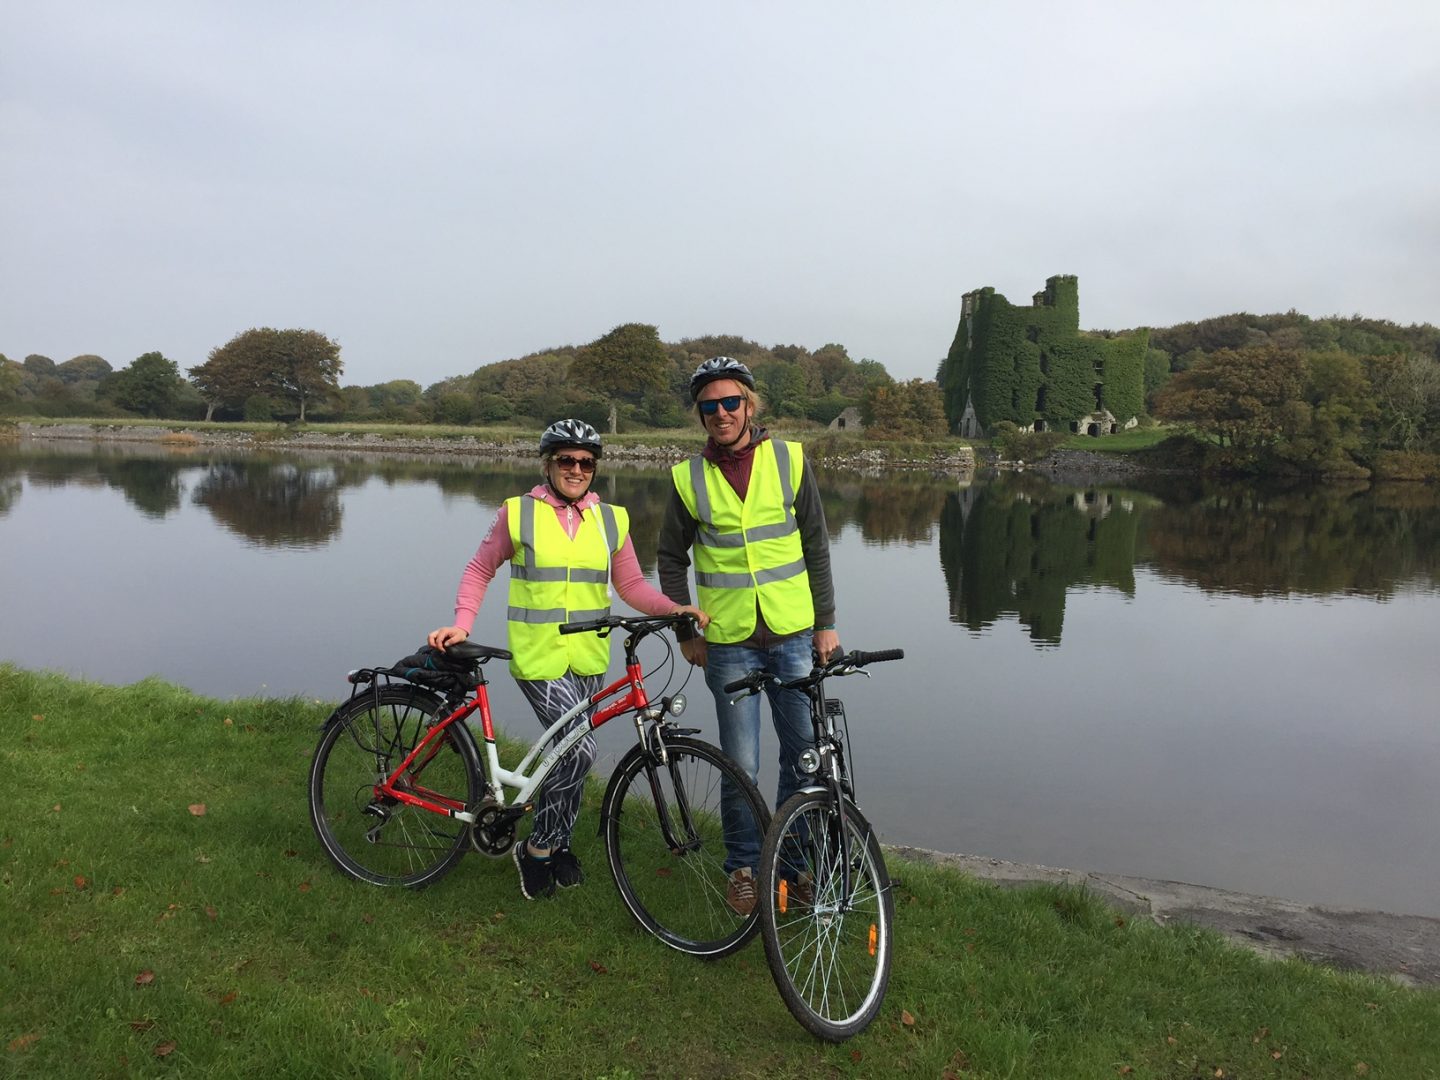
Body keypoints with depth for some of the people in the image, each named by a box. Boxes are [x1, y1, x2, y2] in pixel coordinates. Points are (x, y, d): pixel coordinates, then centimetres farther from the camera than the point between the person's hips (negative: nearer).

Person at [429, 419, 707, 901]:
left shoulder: (611, 519, 6)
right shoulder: (518, 513, -2)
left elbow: (632, 585, 8)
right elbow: (480, 571, 6)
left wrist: (675, 609, -8)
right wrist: (462, 622, -7)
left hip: (588, 659, 4)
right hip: (538, 657, -4)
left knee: (567, 753, 14)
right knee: (579, 750, -16)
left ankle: (558, 845, 35)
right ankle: (538, 848, 4)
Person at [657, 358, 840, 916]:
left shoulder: (789, 459, -1)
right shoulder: (689, 477, -2)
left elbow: (816, 544, 5)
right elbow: (672, 557, 9)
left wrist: (826, 622, 3)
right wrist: (685, 631, 5)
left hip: (795, 635, 1)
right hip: (729, 643, -1)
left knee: (805, 754, 9)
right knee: (741, 766, 4)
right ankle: (742, 867, 25)